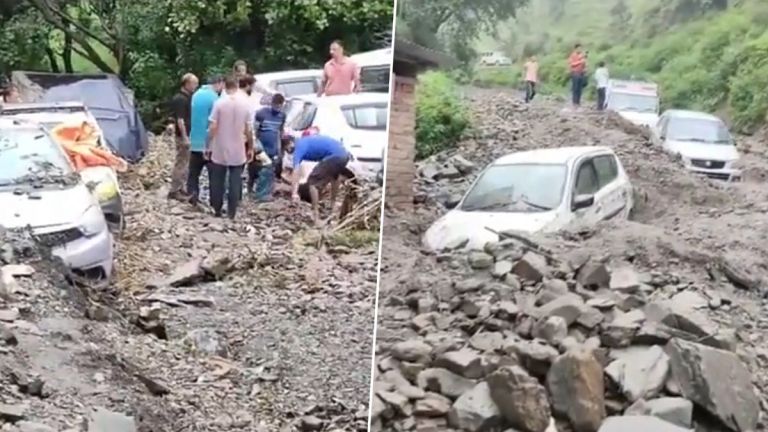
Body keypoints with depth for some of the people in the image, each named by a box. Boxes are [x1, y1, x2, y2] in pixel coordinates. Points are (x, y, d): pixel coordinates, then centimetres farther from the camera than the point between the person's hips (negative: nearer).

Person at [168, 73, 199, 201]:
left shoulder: (187, 97, 13)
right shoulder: (180, 99, -17)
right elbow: (180, 120, -21)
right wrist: (184, 137, -23)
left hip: (188, 134, 10)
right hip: (183, 136, -10)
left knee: (184, 163, 14)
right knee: (181, 163, -5)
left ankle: (179, 188, 22)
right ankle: (174, 191, 1)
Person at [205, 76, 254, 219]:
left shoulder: (219, 103, -8)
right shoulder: (245, 104, -3)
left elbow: (212, 128, -10)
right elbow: (248, 129, -1)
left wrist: (208, 147, -1)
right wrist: (250, 148, 9)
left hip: (219, 151, -1)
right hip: (238, 151, 1)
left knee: (217, 182, 11)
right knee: (235, 182, 6)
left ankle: (217, 210, 17)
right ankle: (231, 212, 6)